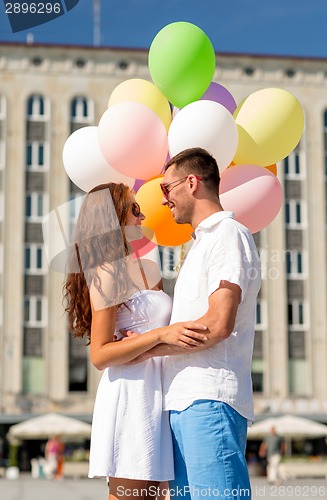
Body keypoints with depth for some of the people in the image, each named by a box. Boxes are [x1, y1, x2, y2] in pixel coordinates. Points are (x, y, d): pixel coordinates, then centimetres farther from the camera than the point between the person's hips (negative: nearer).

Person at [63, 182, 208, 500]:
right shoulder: (107, 276, -7)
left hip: (156, 396, 8)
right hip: (130, 395, -8)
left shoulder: (149, 270, 18)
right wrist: (161, 334, -21)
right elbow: (100, 355, -13)